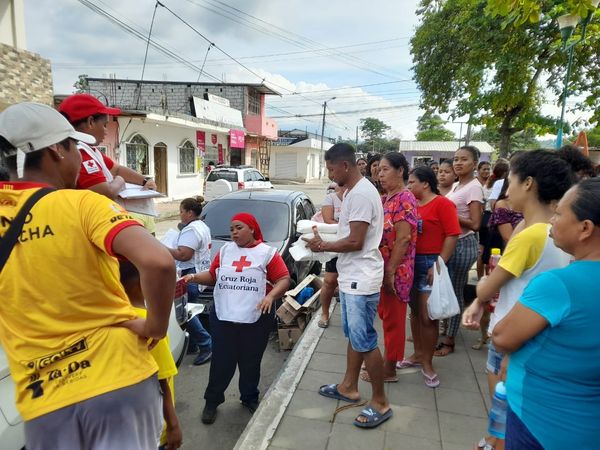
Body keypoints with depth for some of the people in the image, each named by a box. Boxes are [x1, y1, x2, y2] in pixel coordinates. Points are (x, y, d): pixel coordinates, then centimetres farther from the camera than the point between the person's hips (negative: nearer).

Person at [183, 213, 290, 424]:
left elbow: (284, 279, -6)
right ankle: (212, 402, 25)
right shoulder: (224, 251, 10)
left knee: (251, 363, 13)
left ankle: (250, 398, 33)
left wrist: (271, 296, -22)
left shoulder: (267, 253, -1)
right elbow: (212, 276, 14)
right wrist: (195, 277, -5)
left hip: (256, 319, -2)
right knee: (221, 363, 6)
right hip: (223, 317, 2)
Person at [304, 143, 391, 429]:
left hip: (361, 280, -11)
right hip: (351, 277, 11)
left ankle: (380, 403, 15)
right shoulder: (354, 191, 12)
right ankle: (349, 387, 35)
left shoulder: (361, 193, -20)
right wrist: (325, 240, 5)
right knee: (353, 336, 20)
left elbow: (355, 242, -23)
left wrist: (322, 246, -11)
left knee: (365, 342, 0)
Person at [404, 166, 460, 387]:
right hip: (411, 262, 6)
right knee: (414, 311, 15)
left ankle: (427, 363, 16)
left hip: (430, 263, -6)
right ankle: (417, 354, 31)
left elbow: (452, 236, -14)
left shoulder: (443, 204, -10)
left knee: (428, 316, 0)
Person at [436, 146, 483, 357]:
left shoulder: (474, 187, -13)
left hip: (463, 245, -8)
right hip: (450, 243, 8)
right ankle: (444, 334, 27)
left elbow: (475, 224, -18)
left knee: (455, 292, 2)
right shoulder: (456, 185, 12)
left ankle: (449, 340, 15)